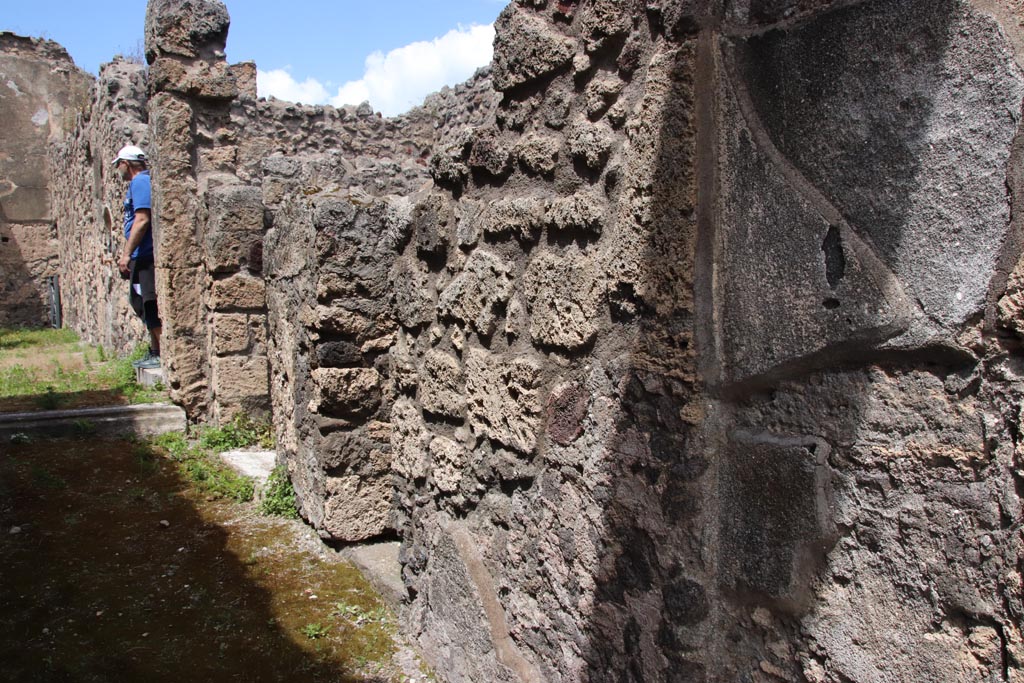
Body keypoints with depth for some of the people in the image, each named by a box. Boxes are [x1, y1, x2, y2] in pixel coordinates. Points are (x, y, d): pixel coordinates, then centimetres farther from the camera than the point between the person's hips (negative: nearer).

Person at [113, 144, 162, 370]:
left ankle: (162, 355, -5)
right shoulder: (143, 181, 20)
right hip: (143, 257, 10)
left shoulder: (140, 182, -10)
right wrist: (128, 255, 22)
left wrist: (126, 254, -20)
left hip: (145, 256, -10)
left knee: (151, 307, -8)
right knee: (145, 306, 15)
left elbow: (142, 220, -20)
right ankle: (155, 353, 22)